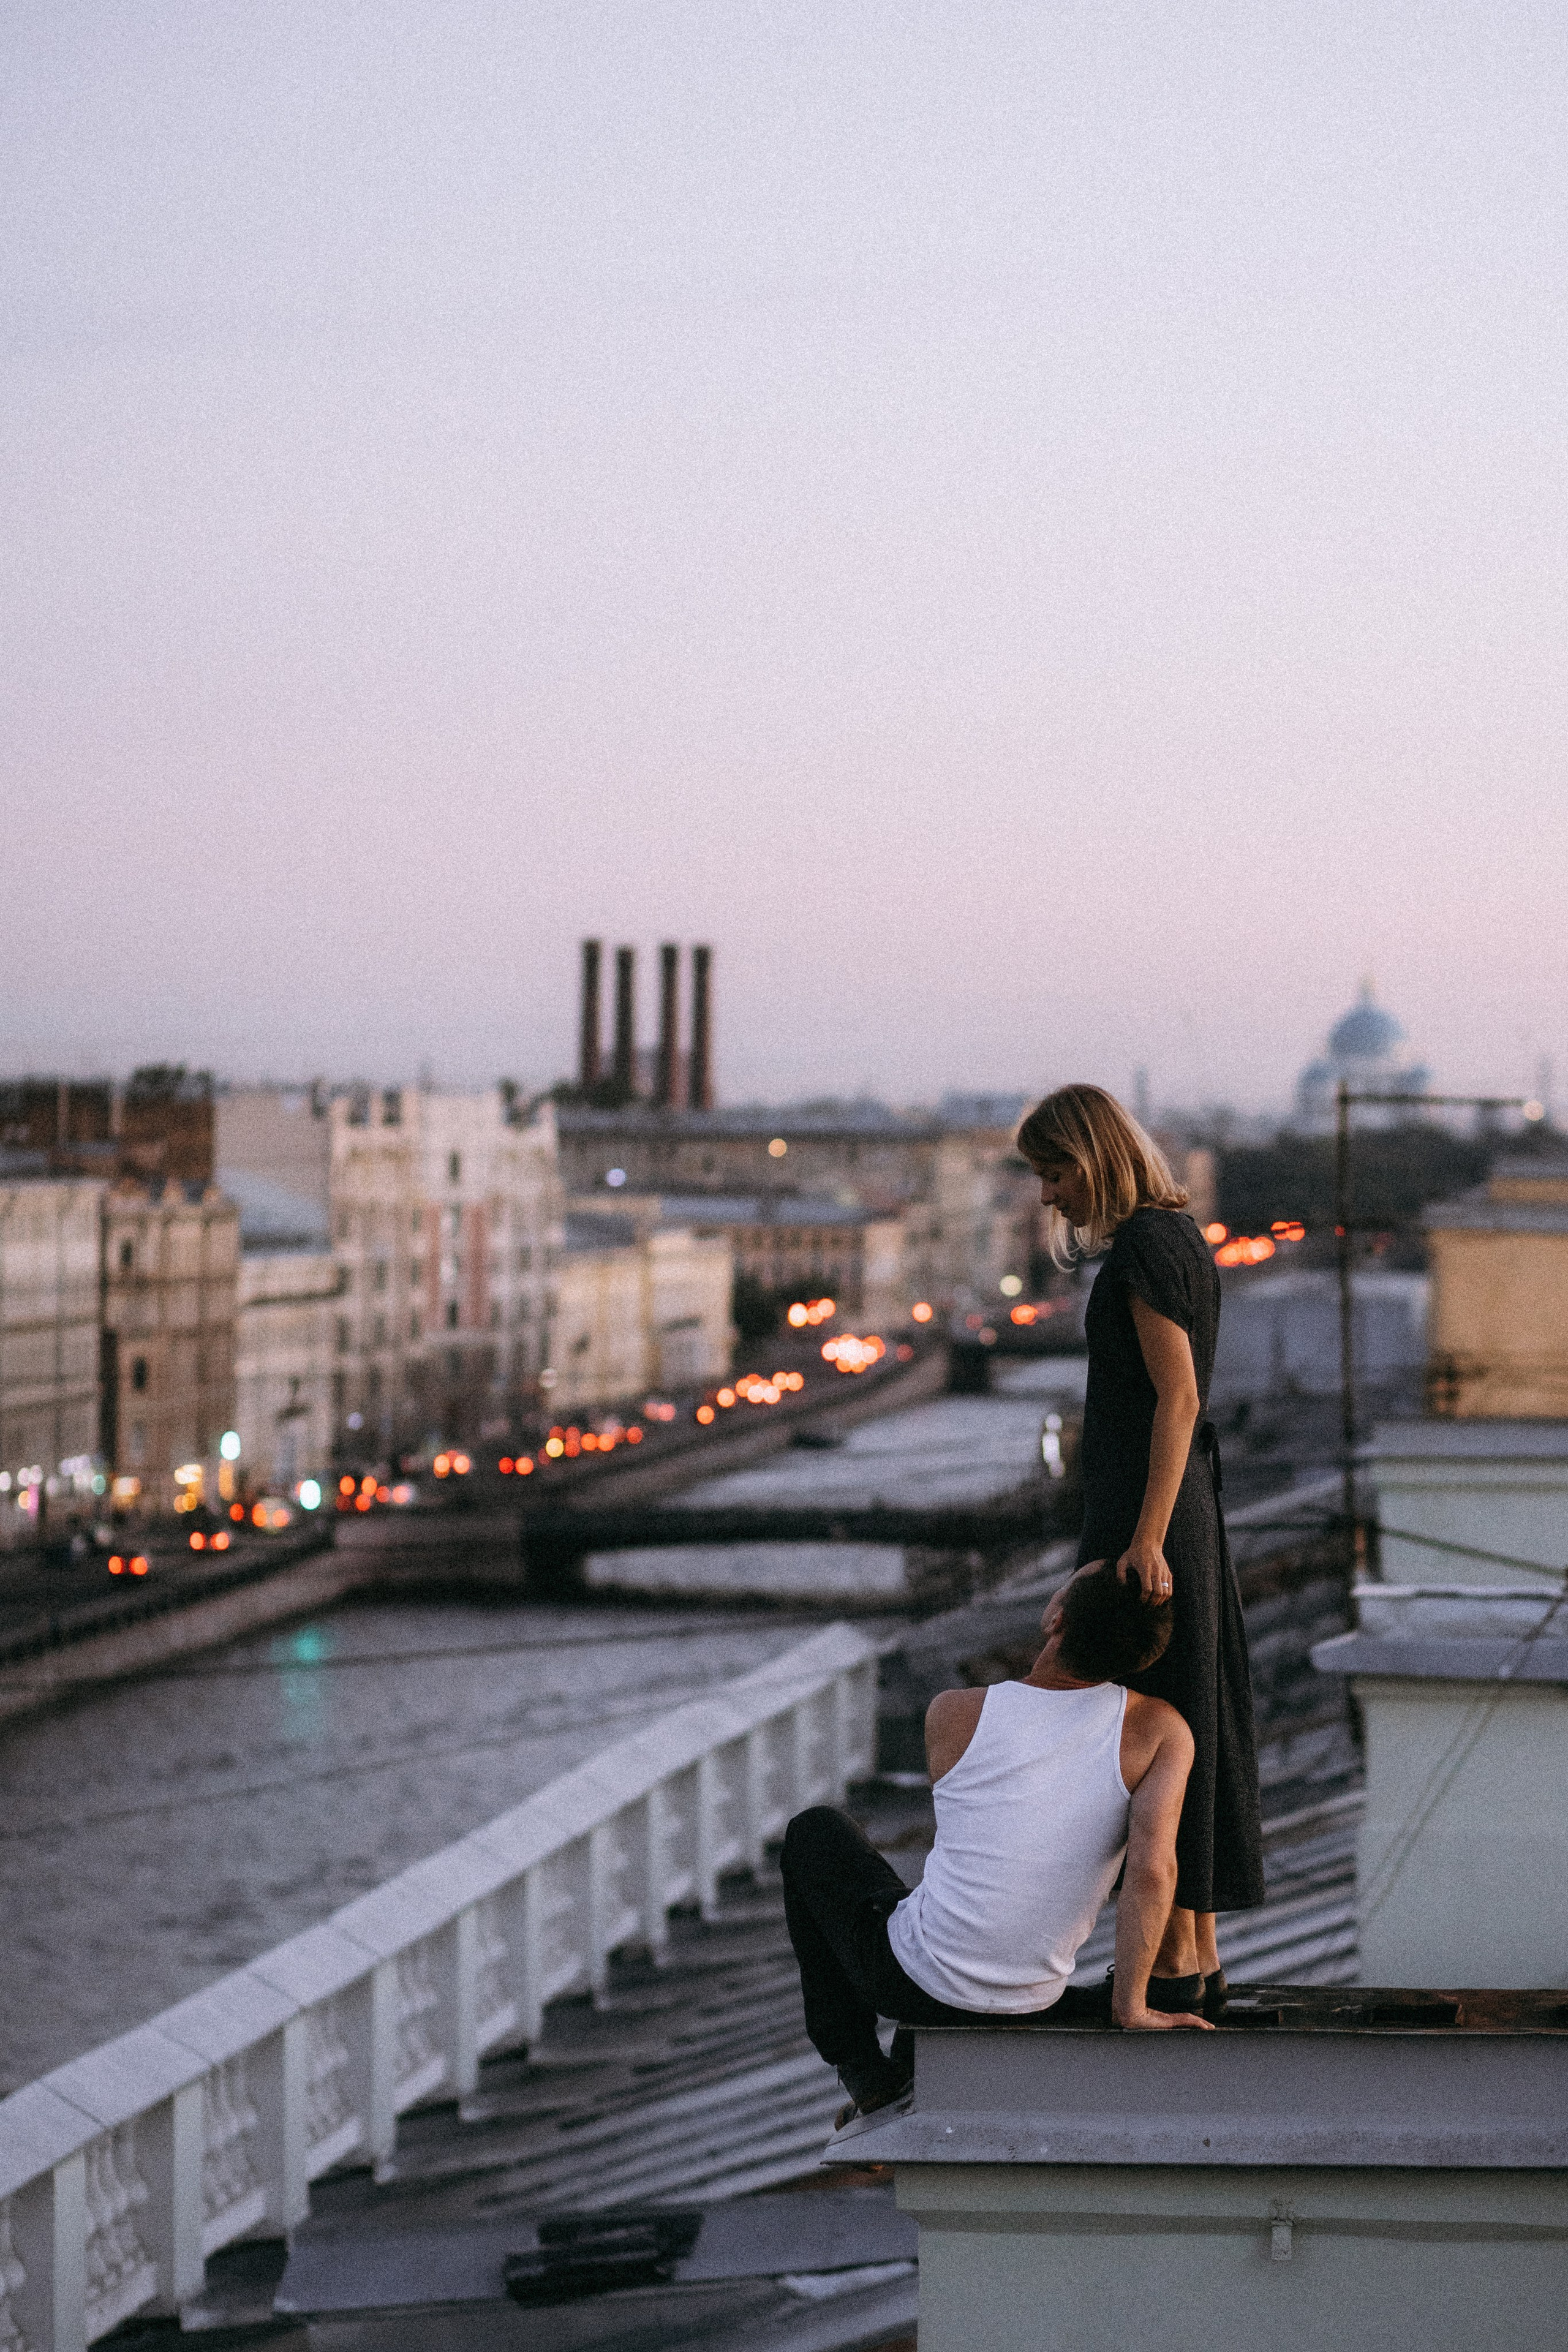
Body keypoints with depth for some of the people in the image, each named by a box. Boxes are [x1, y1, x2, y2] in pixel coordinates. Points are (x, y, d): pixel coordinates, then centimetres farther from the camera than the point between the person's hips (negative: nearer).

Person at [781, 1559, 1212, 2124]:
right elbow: (1152, 1870, -28)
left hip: (914, 1979, -3)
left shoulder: (952, 1715, -15)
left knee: (815, 1832, 28)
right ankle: (916, 2069, 35)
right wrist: (1129, 2008, -19)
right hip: (1030, 2000, 3)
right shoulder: (1161, 1730, -16)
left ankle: (860, 2068, 22)